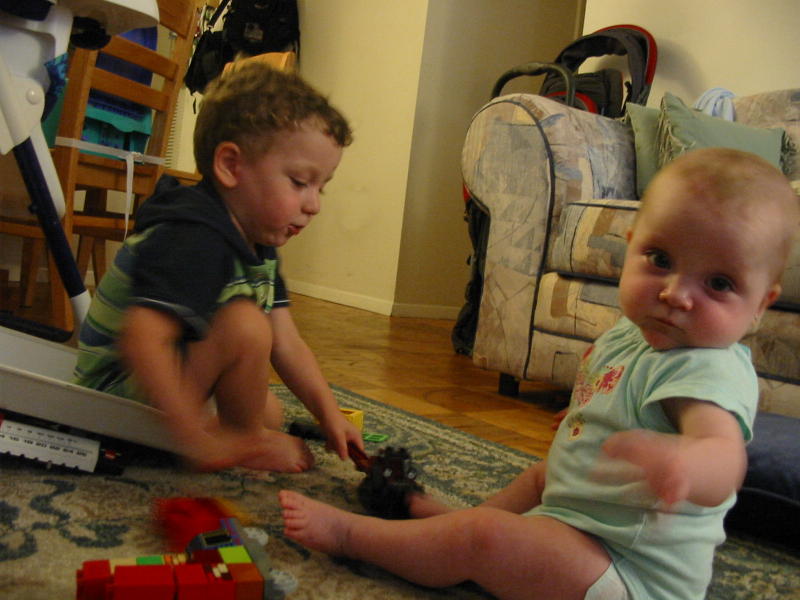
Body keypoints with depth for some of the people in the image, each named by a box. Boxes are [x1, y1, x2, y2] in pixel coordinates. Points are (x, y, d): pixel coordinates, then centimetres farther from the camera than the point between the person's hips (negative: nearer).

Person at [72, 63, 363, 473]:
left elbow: (286, 344, 1)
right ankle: (242, 439, -7)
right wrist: (198, 441, -39)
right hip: (117, 390, -10)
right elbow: (142, 340, -41)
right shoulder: (193, 242, -30)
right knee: (244, 324, -28)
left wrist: (328, 413, -6)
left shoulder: (259, 246, 2)